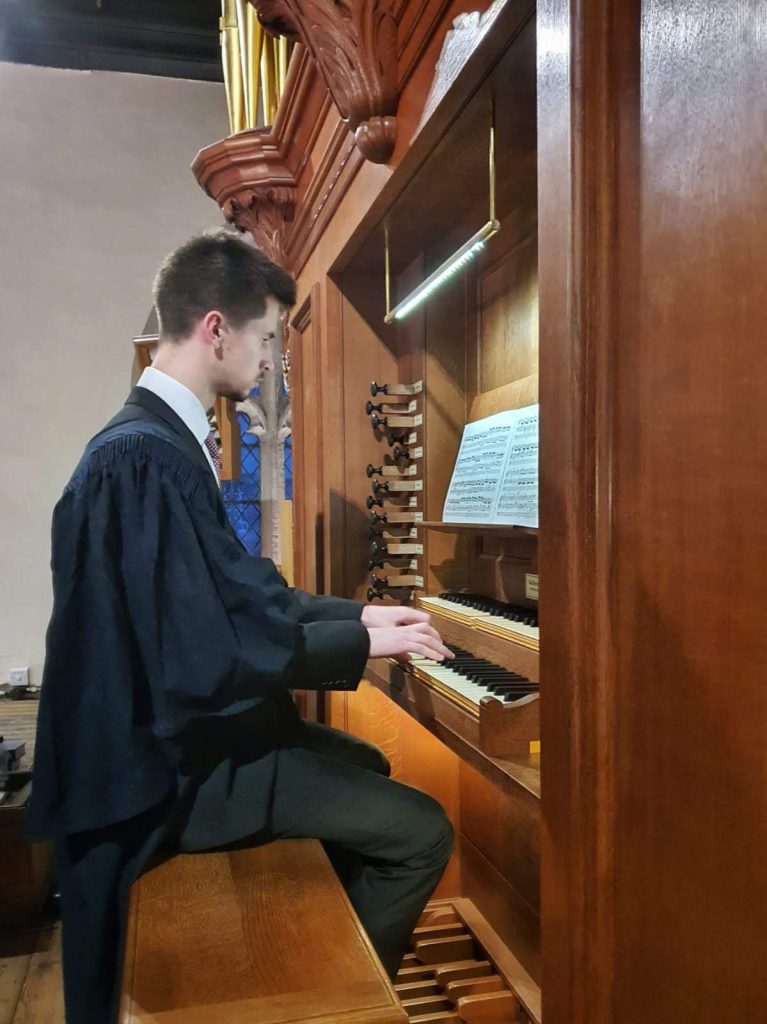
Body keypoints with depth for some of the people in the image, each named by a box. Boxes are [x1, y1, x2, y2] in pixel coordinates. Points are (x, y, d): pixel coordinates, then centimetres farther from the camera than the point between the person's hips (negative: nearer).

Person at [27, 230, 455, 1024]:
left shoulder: (159, 438, 7)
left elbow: (238, 591, 12)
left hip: (181, 726, 11)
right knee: (421, 833, -8)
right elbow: (208, 661, -30)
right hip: (176, 761, -11)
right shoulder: (146, 458, -26)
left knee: (364, 767, 26)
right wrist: (362, 643, -17)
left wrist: (358, 615, 6)